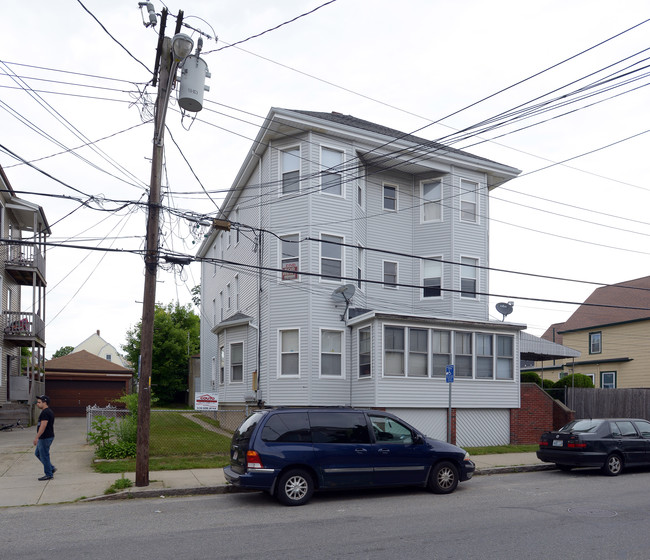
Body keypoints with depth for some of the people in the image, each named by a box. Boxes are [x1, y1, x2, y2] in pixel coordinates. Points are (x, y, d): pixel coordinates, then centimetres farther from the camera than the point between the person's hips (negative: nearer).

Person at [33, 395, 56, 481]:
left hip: (45, 438, -11)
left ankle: (49, 475, 6)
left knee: (44, 456, -2)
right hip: (48, 437, 11)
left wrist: (36, 437, -25)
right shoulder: (49, 411, 14)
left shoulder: (45, 412, -19)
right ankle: (51, 468, 20)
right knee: (37, 453, 19)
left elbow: (43, 426, -25)